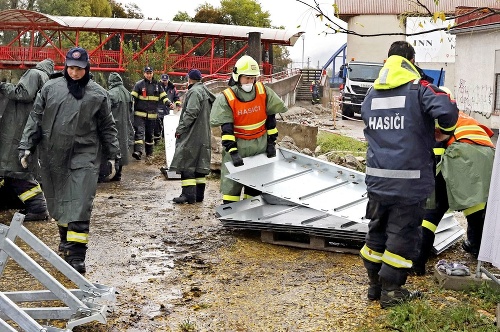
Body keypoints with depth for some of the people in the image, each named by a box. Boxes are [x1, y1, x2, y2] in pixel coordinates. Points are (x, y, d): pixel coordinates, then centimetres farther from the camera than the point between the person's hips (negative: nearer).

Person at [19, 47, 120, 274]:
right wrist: (26, 145, 1)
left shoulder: (98, 94, 1)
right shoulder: (51, 88, 4)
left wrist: (113, 155, 6)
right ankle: (65, 238, 37)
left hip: (83, 155, -3)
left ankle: (76, 255, -9)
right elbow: (35, 119, 7)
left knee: (79, 206, -10)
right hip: (53, 155, 3)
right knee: (57, 201, 15)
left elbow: (107, 127, 7)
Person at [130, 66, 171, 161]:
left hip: (152, 115, 4)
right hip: (140, 114, -4)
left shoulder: (157, 85, 9)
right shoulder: (139, 84, -1)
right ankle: (138, 151, -25)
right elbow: (133, 97, -3)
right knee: (139, 132, -16)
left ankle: (149, 153, 23)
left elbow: (163, 96, 11)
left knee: (150, 133, 12)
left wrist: (169, 104, -4)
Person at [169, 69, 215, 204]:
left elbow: (191, 113, -20)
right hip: (203, 136, 9)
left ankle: (188, 194, -11)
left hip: (191, 135, -9)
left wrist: (180, 129, -14)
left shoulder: (194, 91, -12)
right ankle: (199, 194, 14)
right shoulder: (205, 91, 17)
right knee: (200, 164, 11)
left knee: (186, 164, -7)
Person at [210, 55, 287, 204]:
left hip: (260, 143, 3)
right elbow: (226, 129, -16)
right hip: (237, 144, -3)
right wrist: (233, 152, -23)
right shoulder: (226, 98, -13)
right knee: (232, 181, -5)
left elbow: (271, 118, 5)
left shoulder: (264, 92, -5)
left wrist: (271, 142, 3)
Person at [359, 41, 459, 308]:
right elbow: (446, 110, -20)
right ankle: (391, 291, 13)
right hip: (409, 180, -5)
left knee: (377, 230, 18)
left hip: (377, 178, 5)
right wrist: (446, 130, -1)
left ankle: (375, 283, 28)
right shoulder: (419, 88, -7)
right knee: (403, 233, 6)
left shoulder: (371, 94, 11)